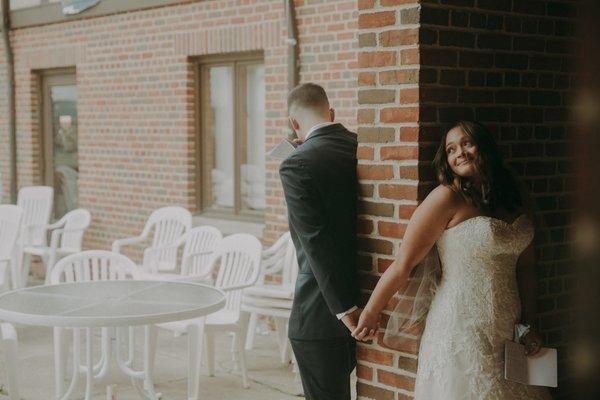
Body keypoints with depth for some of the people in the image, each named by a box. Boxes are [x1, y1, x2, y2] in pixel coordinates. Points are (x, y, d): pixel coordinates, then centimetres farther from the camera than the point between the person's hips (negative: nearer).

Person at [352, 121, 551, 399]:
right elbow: (403, 264, -10)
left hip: (509, 331, 6)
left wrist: (529, 324, 9)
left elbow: (525, 266, 12)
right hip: (462, 331, -6)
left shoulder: (515, 199, 7)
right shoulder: (448, 197, -12)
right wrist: (370, 314, -7)